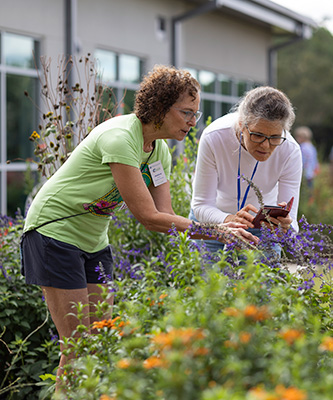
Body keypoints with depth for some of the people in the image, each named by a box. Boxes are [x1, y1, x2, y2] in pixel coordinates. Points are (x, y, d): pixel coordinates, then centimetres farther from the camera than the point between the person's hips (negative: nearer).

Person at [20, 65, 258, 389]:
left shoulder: (159, 151, 1)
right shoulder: (119, 138, -27)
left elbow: (166, 215, -5)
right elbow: (148, 217, -28)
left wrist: (222, 228, -17)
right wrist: (216, 231, -26)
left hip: (93, 241, 9)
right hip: (55, 231, -8)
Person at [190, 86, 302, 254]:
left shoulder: (290, 151, -26)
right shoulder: (213, 138, -30)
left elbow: (290, 220, -24)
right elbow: (201, 205, -27)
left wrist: (285, 226, -48)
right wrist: (229, 220, -47)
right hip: (213, 220, -1)